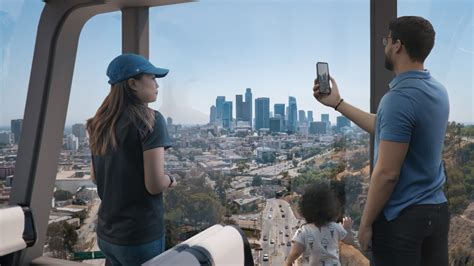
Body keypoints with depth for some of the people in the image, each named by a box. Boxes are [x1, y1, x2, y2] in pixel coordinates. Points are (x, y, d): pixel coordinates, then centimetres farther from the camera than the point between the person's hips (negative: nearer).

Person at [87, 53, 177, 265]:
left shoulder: (99, 124, 4)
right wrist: (170, 180, -2)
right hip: (140, 236, -6)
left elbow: (95, 176, 14)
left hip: (106, 234, 7)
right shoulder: (149, 119, -17)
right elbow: (155, 185, -21)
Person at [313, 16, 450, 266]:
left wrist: (366, 223, -11)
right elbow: (385, 128, 15)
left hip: (402, 217, -8)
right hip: (437, 210, 9)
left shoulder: (399, 98, -23)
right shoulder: (437, 90, 6)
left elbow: (387, 174, -23)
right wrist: (337, 103, 18)